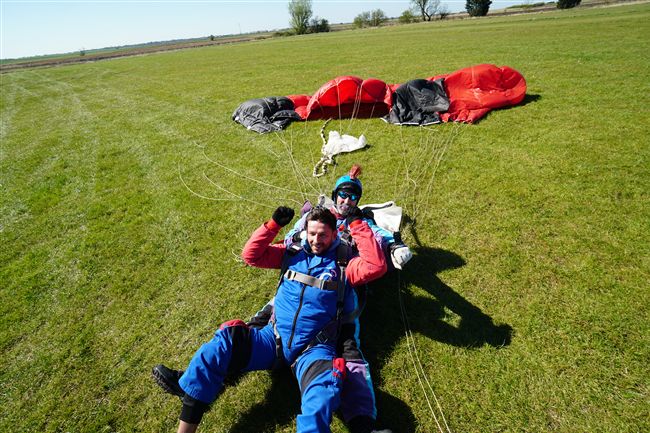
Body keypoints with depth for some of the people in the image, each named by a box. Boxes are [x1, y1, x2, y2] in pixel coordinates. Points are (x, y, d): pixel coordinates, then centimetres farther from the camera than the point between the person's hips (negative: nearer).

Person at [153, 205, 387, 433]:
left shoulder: (344, 262, 0)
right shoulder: (293, 253, 9)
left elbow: (375, 266, -18)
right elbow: (251, 255, 7)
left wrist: (358, 225, -15)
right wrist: (273, 224, -3)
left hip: (313, 349, -3)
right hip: (274, 339, 4)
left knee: (324, 389, -34)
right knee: (228, 338, -15)